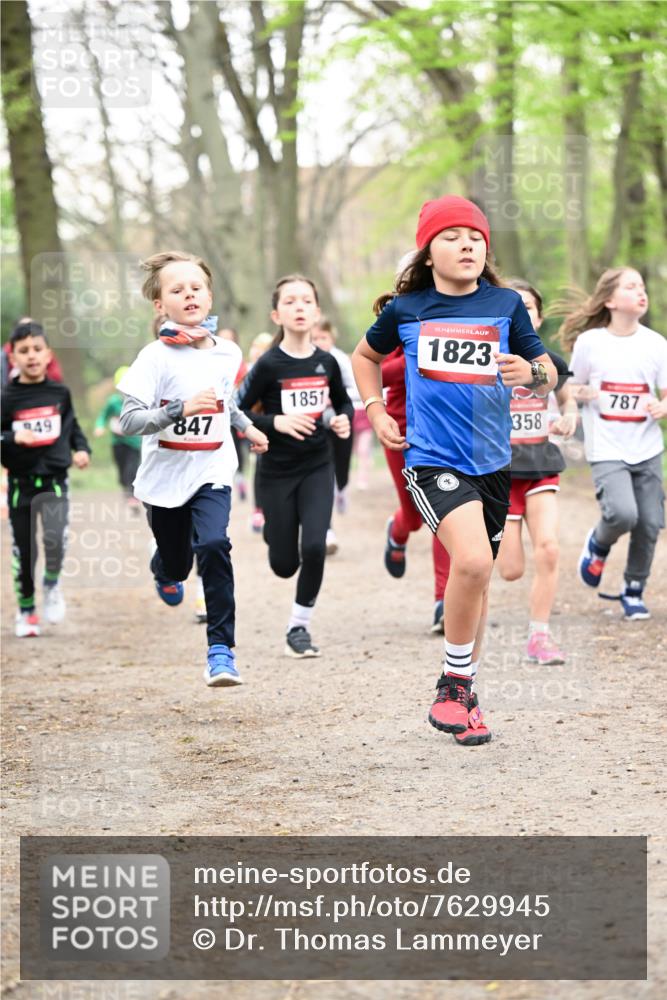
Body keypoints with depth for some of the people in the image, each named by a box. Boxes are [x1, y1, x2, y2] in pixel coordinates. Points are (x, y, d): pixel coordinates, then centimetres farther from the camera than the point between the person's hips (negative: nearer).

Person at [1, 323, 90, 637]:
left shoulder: (59, 393, 2)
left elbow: (72, 424, 17)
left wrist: (81, 449, 3)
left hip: (55, 480, 0)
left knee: (55, 538, -21)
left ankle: (52, 583, 9)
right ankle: (26, 610, 24)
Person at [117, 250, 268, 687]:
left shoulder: (229, 353, -1)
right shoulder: (157, 357, -16)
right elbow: (129, 421, -24)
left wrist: (247, 426, 18)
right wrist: (182, 409, -33)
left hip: (212, 471, 1)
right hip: (165, 475, -1)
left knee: (214, 545, -23)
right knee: (175, 563, 15)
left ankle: (221, 647, -17)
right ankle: (166, 571, 56)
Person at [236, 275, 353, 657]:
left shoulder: (326, 363, -2)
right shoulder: (269, 365, -12)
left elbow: (344, 401, 16)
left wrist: (344, 419, -5)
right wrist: (276, 423, -22)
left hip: (318, 467, 2)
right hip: (277, 471, -2)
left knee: (314, 548, -16)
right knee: (284, 564, 5)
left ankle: (299, 627, 4)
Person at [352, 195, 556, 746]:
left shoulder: (506, 304, 2)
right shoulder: (405, 309, 1)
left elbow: (549, 374, 6)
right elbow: (366, 355, 20)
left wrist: (530, 373, -16)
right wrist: (375, 411, 9)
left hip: (492, 462, 3)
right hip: (431, 458, -3)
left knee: (476, 577, 14)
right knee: (472, 561, -25)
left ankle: (463, 693, 31)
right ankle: (453, 683, -6)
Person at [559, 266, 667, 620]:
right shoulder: (588, 342, -4)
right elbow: (573, 389, 8)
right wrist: (582, 394, -14)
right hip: (607, 450, -3)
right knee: (622, 514, -22)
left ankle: (634, 592, 24)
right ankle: (598, 544, 13)